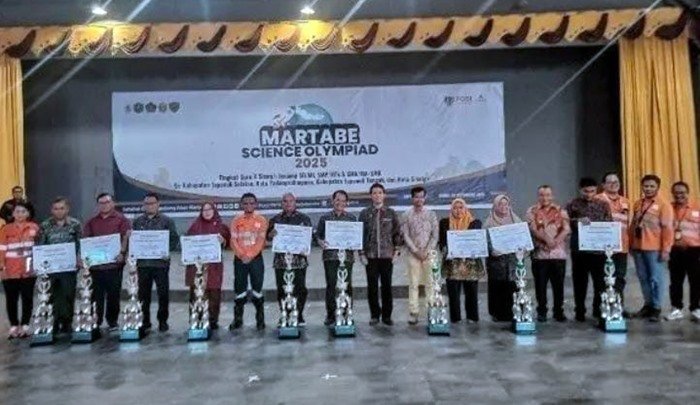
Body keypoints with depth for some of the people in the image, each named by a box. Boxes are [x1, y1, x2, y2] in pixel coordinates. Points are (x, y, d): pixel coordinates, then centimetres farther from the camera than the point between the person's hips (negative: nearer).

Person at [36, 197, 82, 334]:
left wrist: (79, 259, -12)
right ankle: (53, 324, 13)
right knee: (52, 296, 4)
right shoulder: (45, 226, 6)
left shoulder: (75, 224, 2)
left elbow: (81, 244, 1)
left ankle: (67, 324, 14)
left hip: (69, 266, -1)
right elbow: (39, 246, 5)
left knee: (68, 295, 3)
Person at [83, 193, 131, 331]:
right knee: (96, 294, 7)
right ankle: (95, 321, 15)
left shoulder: (121, 220, 2)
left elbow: (126, 237, -7)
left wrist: (122, 252, -19)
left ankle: (113, 321, 13)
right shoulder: (92, 222, 15)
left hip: (114, 263, -3)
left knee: (113, 294, 3)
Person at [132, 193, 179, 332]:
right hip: (142, 263, 3)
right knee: (143, 294, 8)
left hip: (160, 262, -3)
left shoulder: (167, 221, 2)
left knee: (163, 293, 2)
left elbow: (175, 239, -2)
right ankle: (144, 320, 20)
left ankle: (162, 321, 13)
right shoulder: (138, 221, 12)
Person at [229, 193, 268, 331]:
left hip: (256, 258, -1)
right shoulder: (236, 221, 5)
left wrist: (250, 256, -15)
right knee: (239, 290, 5)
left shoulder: (261, 220, 1)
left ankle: (260, 319, 9)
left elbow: (261, 241, -6)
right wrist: (242, 255, -14)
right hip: (239, 259, 1)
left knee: (257, 289, 2)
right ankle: (237, 319, 14)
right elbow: (233, 241, -2)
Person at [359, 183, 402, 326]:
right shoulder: (364, 213, 5)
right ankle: (374, 315, 14)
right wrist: (362, 253, -2)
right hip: (371, 255, 0)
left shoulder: (391, 213, 7)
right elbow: (360, 234, 4)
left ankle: (387, 315, 15)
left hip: (387, 255, 0)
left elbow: (397, 233, 8)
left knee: (387, 286, 4)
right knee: (372, 286, 3)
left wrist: (396, 250, -1)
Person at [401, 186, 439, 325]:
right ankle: (413, 312, 4)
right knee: (413, 283, 0)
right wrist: (416, 251, -9)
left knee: (430, 283, 2)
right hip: (412, 254, -1)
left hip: (429, 253, 1)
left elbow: (435, 235, 2)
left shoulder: (431, 214, 6)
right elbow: (406, 236, -1)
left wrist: (427, 251, -9)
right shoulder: (407, 215, 4)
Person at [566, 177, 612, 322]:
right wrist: (577, 221, -18)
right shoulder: (573, 205, 4)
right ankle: (580, 311, 16)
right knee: (580, 281, 6)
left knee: (601, 281, 5)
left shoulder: (603, 205, 9)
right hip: (579, 248, -1)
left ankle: (599, 309, 20)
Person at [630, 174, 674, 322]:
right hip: (638, 248, 5)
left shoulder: (664, 205, -5)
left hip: (654, 249, -5)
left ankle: (656, 308, 11)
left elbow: (668, 228, -9)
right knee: (643, 278, 11)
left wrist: (666, 249, -13)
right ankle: (648, 304, 23)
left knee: (655, 278, 1)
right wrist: (631, 244, 13)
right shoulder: (638, 204, 12)